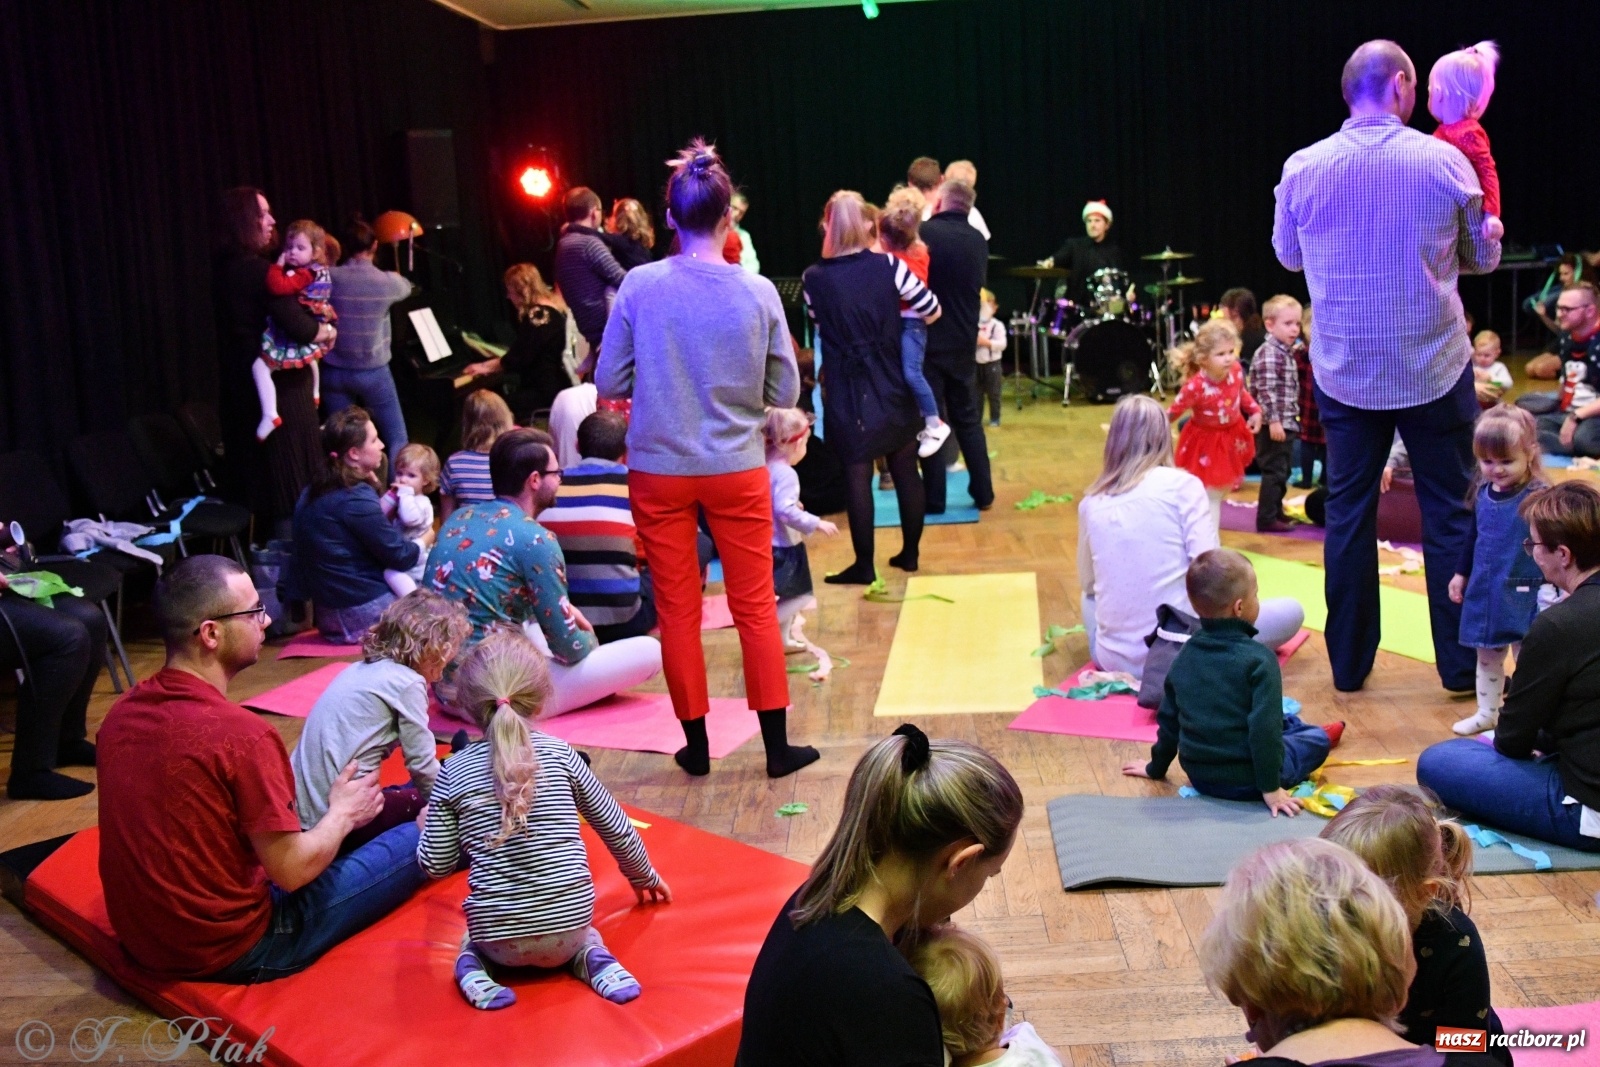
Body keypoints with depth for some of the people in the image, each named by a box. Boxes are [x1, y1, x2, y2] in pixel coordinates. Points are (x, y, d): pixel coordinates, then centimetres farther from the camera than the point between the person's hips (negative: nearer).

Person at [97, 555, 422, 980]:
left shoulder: (121, 712, -2)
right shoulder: (241, 734, -26)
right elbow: (292, 871, -19)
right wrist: (344, 814, 1)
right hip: (231, 953, -8)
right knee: (417, 839, 5)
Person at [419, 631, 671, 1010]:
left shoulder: (453, 772, -3)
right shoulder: (560, 754, -1)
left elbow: (436, 865, 1)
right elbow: (615, 827, 8)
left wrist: (428, 827, 23)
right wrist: (644, 876, 27)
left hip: (498, 937, 0)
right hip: (570, 924, 0)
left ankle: (475, 962, 4)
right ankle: (588, 954, 5)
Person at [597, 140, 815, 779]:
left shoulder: (640, 287, -10)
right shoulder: (758, 293, -9)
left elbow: (608, 383, -4)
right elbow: (785, 393, -3)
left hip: (659, 471, 0)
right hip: (737, 470, 0)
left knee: (677, 610, 12)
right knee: (756, 608, 11)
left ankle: (696, 743, 20)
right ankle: (776, 745, 17)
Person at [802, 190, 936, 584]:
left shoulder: (813, 278, -7)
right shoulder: (888, 266, -7)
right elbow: (930, 308, 0)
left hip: (846, 391, -2)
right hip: (892, 386, 2)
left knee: (857, 475, 2)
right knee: (905, 470, 13)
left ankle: (864, 565, 6)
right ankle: (910, 552, 23)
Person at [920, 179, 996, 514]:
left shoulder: (924, 233, -14)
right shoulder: (978, 240, 5)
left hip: (927, 342, -5)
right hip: (963, 342, 5)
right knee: (968, 419, 14)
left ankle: (934, 499, 6)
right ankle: (983, 493, 16)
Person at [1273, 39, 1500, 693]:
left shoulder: (1302, 168, -6)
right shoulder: (1443, 161, -9)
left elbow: (1287, 255, 11)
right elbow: (1484, 258, 4)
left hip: (1343, 371, 2)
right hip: (1434, 368, -1)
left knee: (1348, 512, 11)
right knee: (1451, 512, 10)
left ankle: (1349, 665, 18)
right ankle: (1462, 665, 18)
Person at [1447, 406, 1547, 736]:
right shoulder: (1483, 493, 4)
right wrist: (1461, 572, 19)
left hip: (1524, 595, -7)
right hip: (1483, 592, 7)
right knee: (1486, 655, 19)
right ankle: (1487, 712, 34)